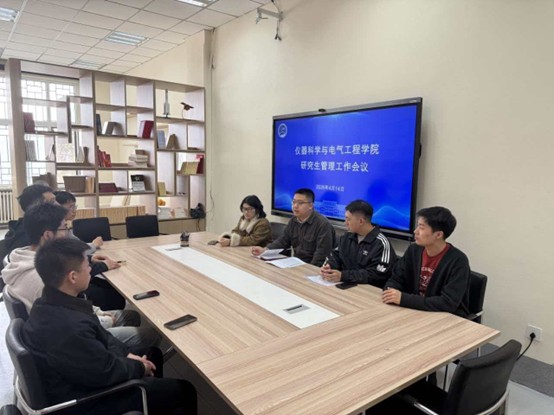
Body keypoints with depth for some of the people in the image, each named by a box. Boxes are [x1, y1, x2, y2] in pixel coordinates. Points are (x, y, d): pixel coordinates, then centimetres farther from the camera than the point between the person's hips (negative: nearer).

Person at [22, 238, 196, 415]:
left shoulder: (50, 303, -7)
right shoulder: (69, 329, -39)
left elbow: (98, 335, 5)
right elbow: (107, 372, -26)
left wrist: (126, 354, -3)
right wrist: (140, 368, -8)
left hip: (76, 377, 9)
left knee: (153, 354, 23)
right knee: (184, 391, 0)